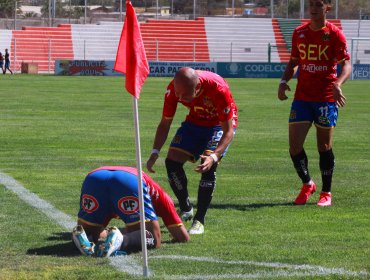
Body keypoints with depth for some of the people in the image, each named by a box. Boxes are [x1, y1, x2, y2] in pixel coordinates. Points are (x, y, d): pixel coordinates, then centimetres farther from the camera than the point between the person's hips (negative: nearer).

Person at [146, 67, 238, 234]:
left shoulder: (218, 89, -38)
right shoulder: (173, 89, -26)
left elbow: (228, 131, -30)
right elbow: (165, 124, -11)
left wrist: (214, 156, -45)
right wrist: (155, 152, -26)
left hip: (220, 124, -4)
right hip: (195, 121, 4)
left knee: (208, 166, -25)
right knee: (172, 161, -10)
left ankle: (199, 221, -15)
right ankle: (185, 210, 13)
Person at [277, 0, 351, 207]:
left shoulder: (335, 34, -5)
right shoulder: (299, 33, 8)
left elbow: (346, 65, -9)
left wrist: (338, 84, -28)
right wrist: (284, 81, 1)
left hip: (326, 98, -4)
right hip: (302, 97, 4)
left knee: (325, 146, 2)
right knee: (295, 145, -4)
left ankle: (326, 193, 17)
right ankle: (307, 185, 19)